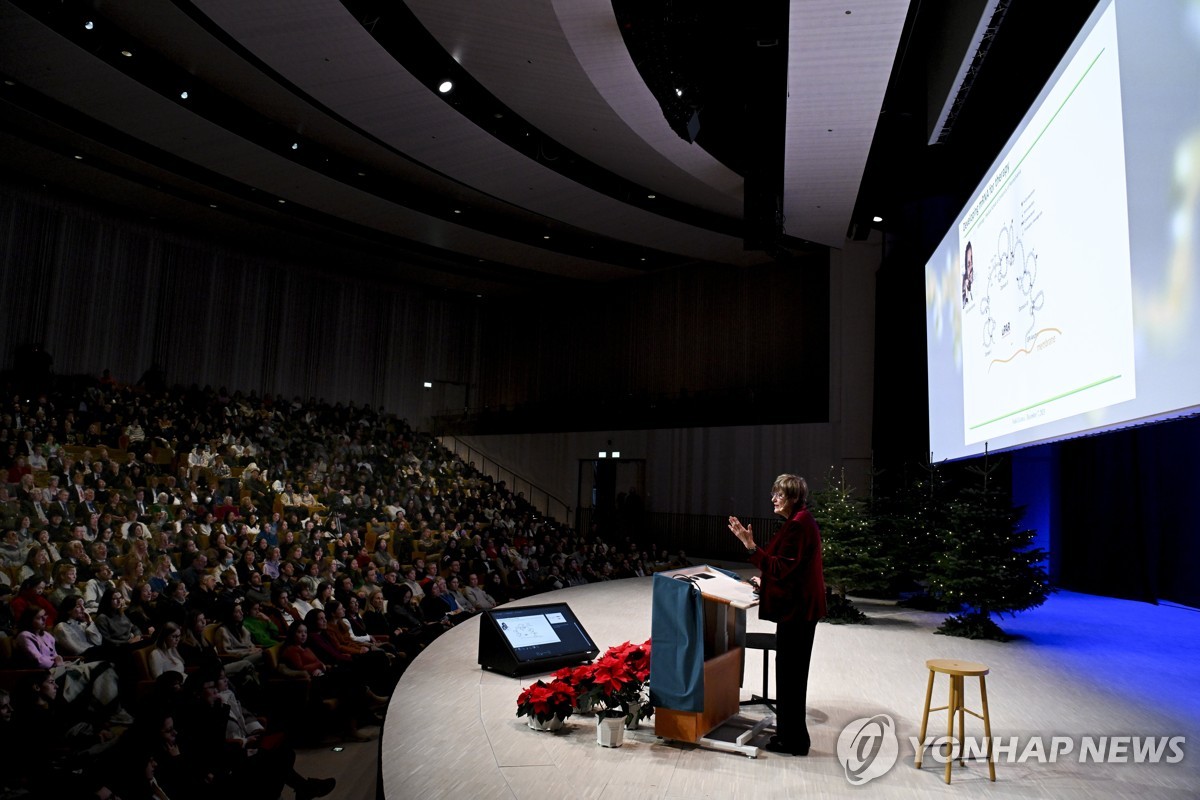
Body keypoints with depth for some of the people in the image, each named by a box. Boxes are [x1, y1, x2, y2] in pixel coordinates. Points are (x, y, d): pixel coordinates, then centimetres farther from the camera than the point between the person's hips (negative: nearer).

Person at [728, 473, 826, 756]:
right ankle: (790, 734, 30)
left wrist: (750, 546, -28)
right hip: (801, 606, 11)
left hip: (796, 608, -11)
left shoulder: (798, 525, -20)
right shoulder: (802, 521, 13)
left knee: (789, 671, -1)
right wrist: (766, 581, 19)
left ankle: (793, 740, 10)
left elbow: (781, 567, -24)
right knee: (792, 671, 18)